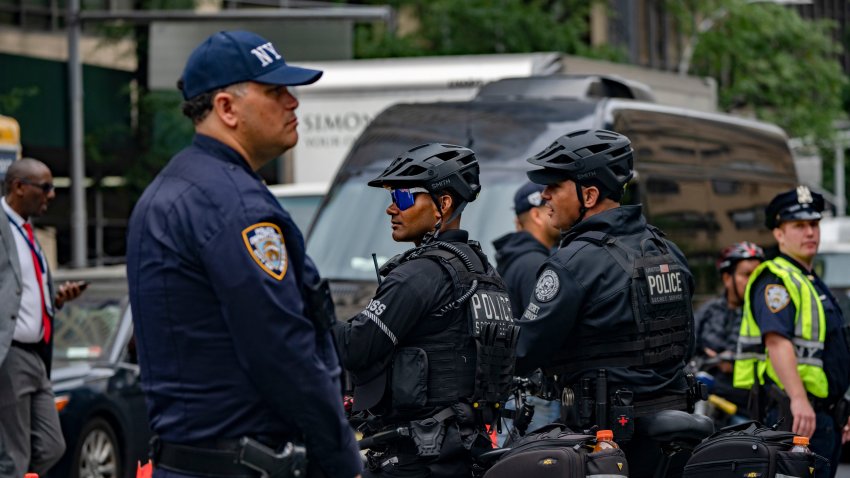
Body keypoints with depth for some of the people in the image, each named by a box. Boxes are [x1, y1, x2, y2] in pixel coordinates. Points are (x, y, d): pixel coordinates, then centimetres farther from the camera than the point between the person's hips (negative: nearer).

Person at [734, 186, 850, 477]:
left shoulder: (812, 283, 24)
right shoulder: (776, 280, -10)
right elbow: (777, 341, -25)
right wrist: (798, 399, -37)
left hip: (822, 414, 10)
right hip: (794, 418, -10)